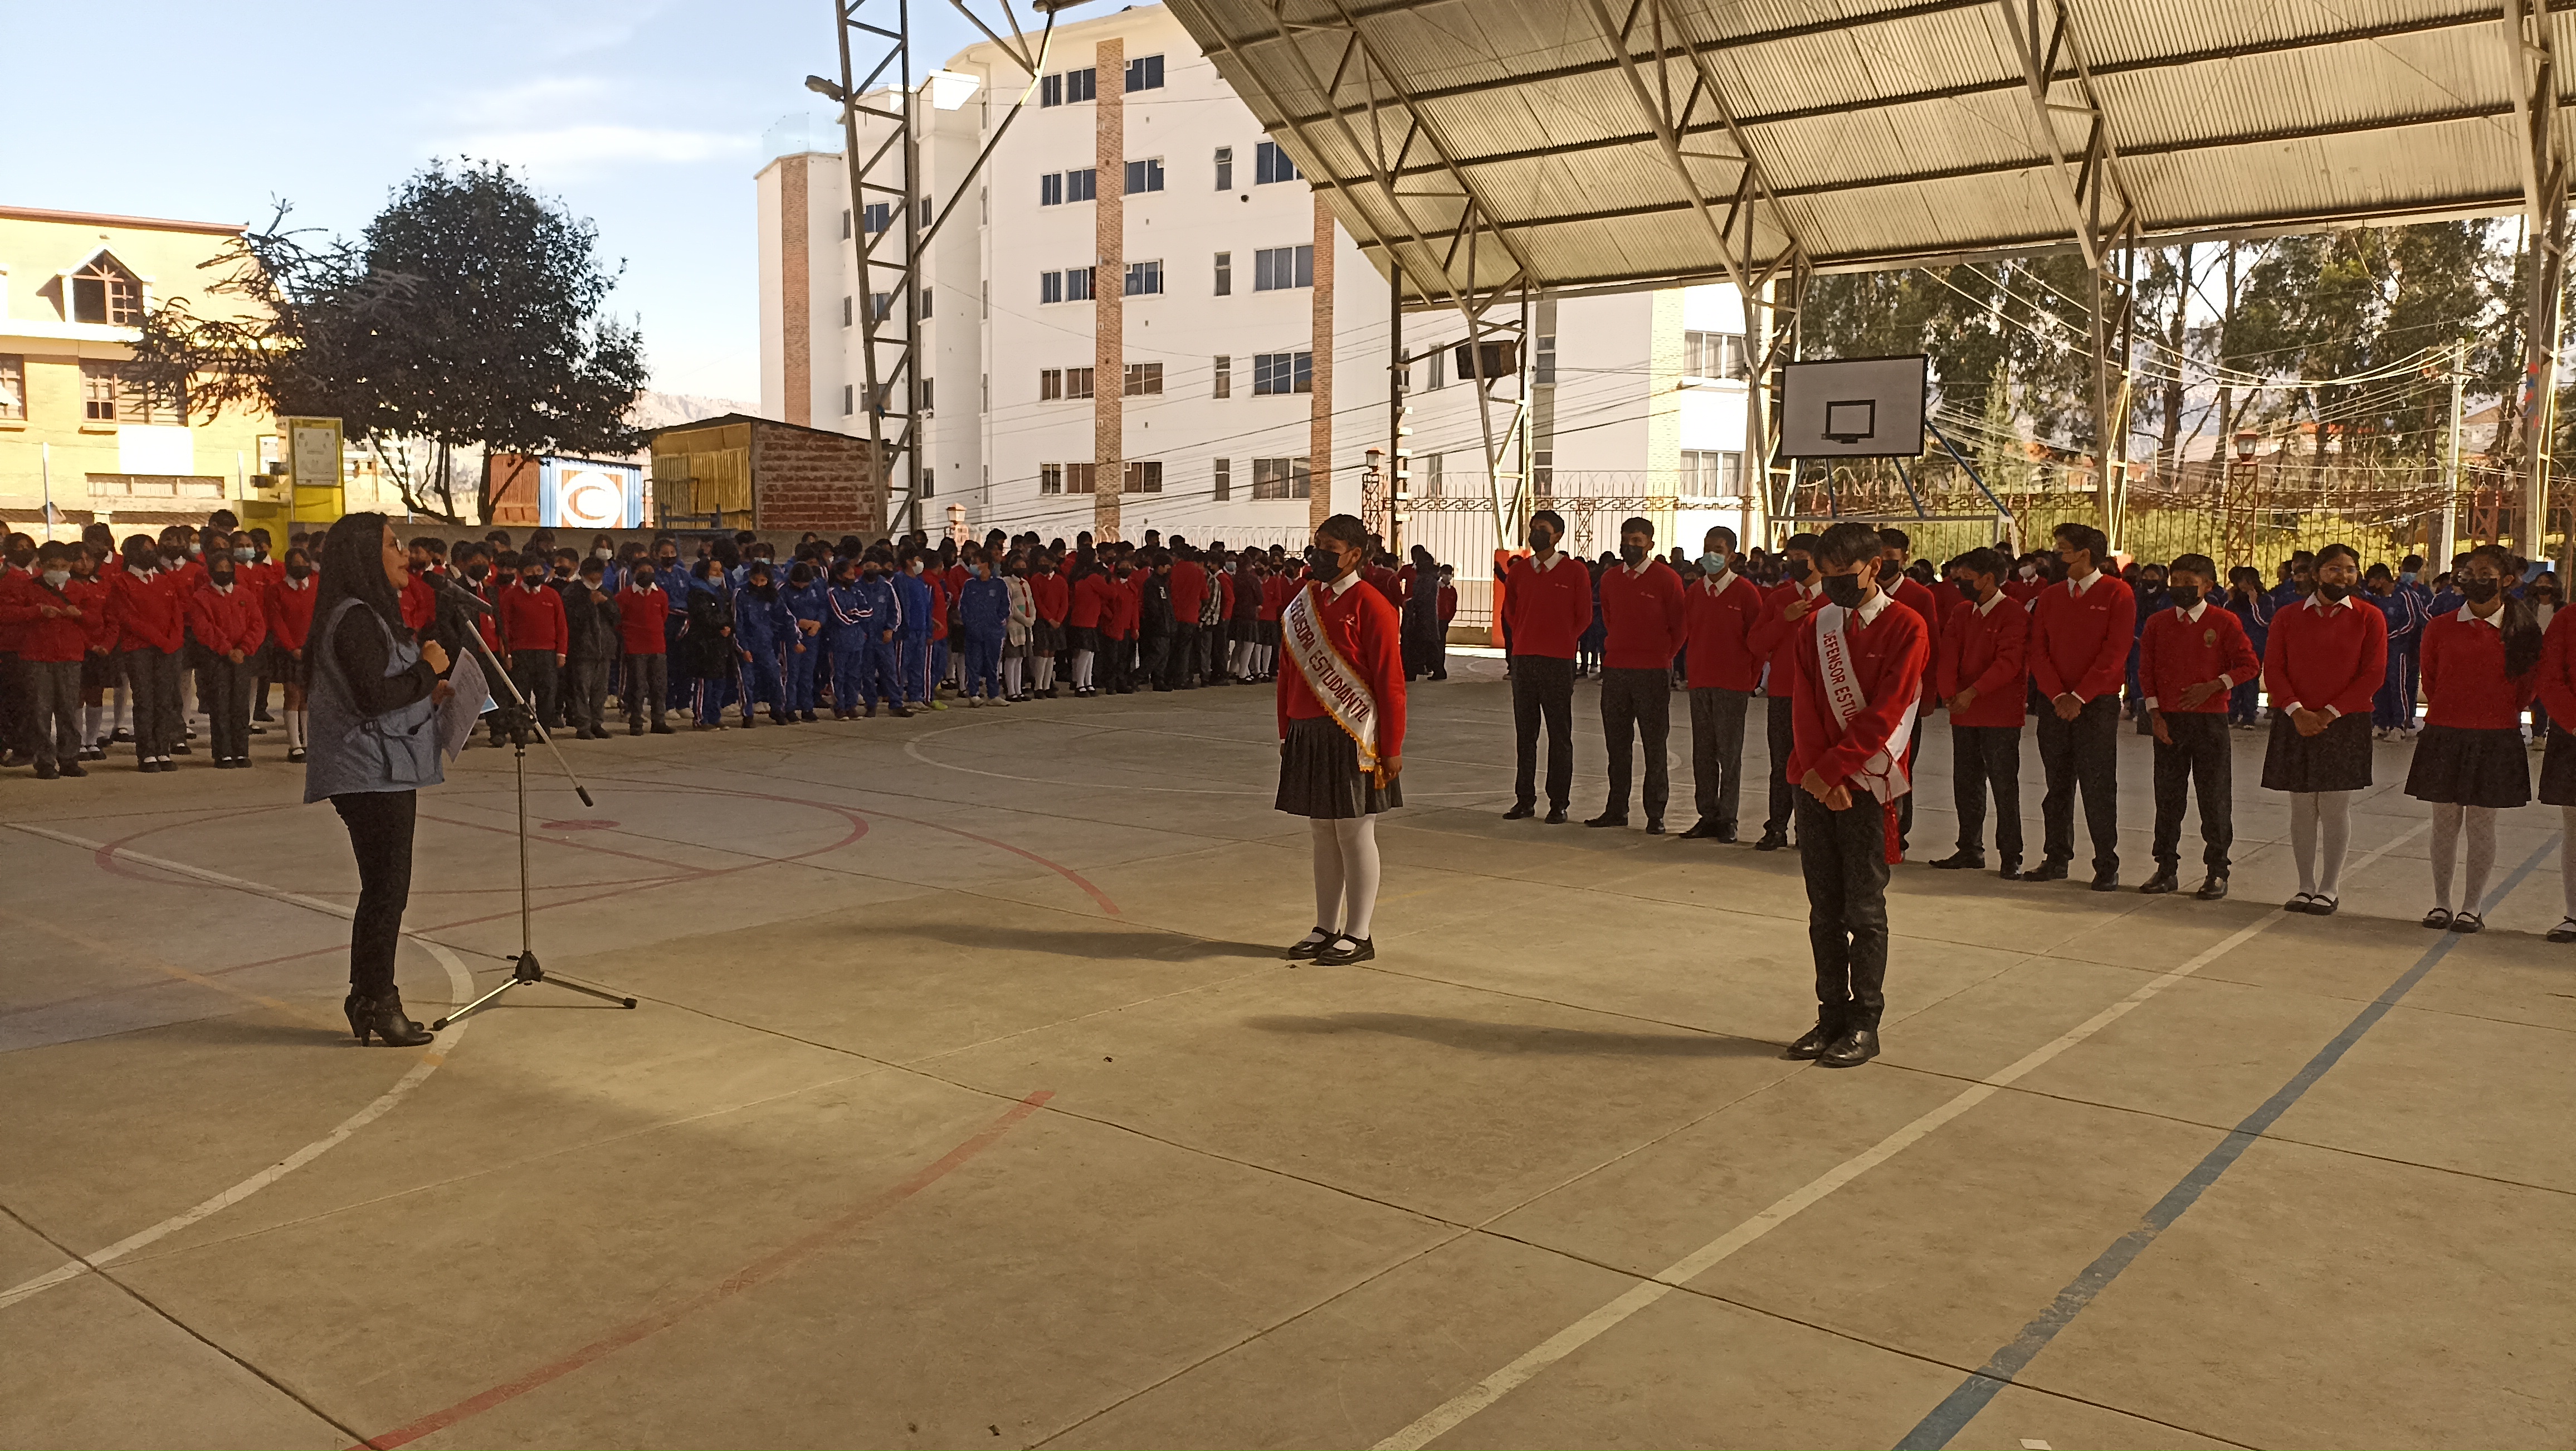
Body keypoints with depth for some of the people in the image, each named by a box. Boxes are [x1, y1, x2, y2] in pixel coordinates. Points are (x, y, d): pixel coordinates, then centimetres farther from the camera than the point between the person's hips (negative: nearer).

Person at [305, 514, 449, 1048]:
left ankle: (368, 999, 23)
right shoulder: (354, 618, -16)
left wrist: (431, 694, 9)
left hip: (388, 771, 11)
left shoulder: (372, 614, 17)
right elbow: (373, 695, -24)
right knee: (385, 890, -4)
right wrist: (428, 668, -13)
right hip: (371, 773, -11)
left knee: (385, 889, 14)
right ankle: (377, 1003, 4)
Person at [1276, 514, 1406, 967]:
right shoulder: (1303, 602, 9)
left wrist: (1392, 748, -13)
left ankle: (1359, 935, 10)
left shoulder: (1370, 606, -10)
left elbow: (1390, 682, -11)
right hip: (1308, 737, 7)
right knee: (1323, 834, 13)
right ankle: (1326, 929, 22)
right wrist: (1286, 733, 14)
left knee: (1355, 834, 1)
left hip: (1353, 739, -6)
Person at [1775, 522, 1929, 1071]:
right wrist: (1815, 773, -11)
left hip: (1868, 783, -4)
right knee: (1825, 910, 9)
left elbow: (1885, 713, -13)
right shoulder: (1813, 627, 9)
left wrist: (1831, 769, -17)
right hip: (1817, 782, 5)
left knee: (1865, 910, 0)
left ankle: (1864, 1025, 9)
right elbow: (1805, 707, 2)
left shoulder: (1905, 627, -5)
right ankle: (1832, 1016, 17)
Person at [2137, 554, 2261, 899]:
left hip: (2210, 719, -3)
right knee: (2167, 797, 7)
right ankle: (2166, 870, 15)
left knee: (2215, 799, 2)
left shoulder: (2224, 622, -2)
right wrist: (2155, 713, -3)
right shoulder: (2157, 623, 6)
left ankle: (2217, 872, 11)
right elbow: (2146, 670, 7)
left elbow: (2250, 665, -2)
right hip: (2167, 721, 3)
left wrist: (2213, 686, -14)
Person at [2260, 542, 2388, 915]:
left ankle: (2329, 889, 11)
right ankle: (2306, 887, 15)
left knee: (2335, 808, 1)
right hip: (2295, 723, 2)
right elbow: (2273, 668, 1)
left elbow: (2373, 674, -5)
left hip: (2346, 724, -2)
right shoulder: (2287, 616, 5)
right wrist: (2296, 711, -13)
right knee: (2302, 808, 6)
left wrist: (2330, 713, -13)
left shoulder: (2369, 619, 1)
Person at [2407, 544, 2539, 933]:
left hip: (2496, 739, -1)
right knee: (2445, 821, 6)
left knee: (2481, 824, 4)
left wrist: (2499, 716, 12)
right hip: (2444, 736, 1)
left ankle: (2472, 907, 12)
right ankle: (2442, 903, 15)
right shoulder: (2439, 628, 1)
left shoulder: (2522, 631, -2)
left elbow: (2529, 685, 10)